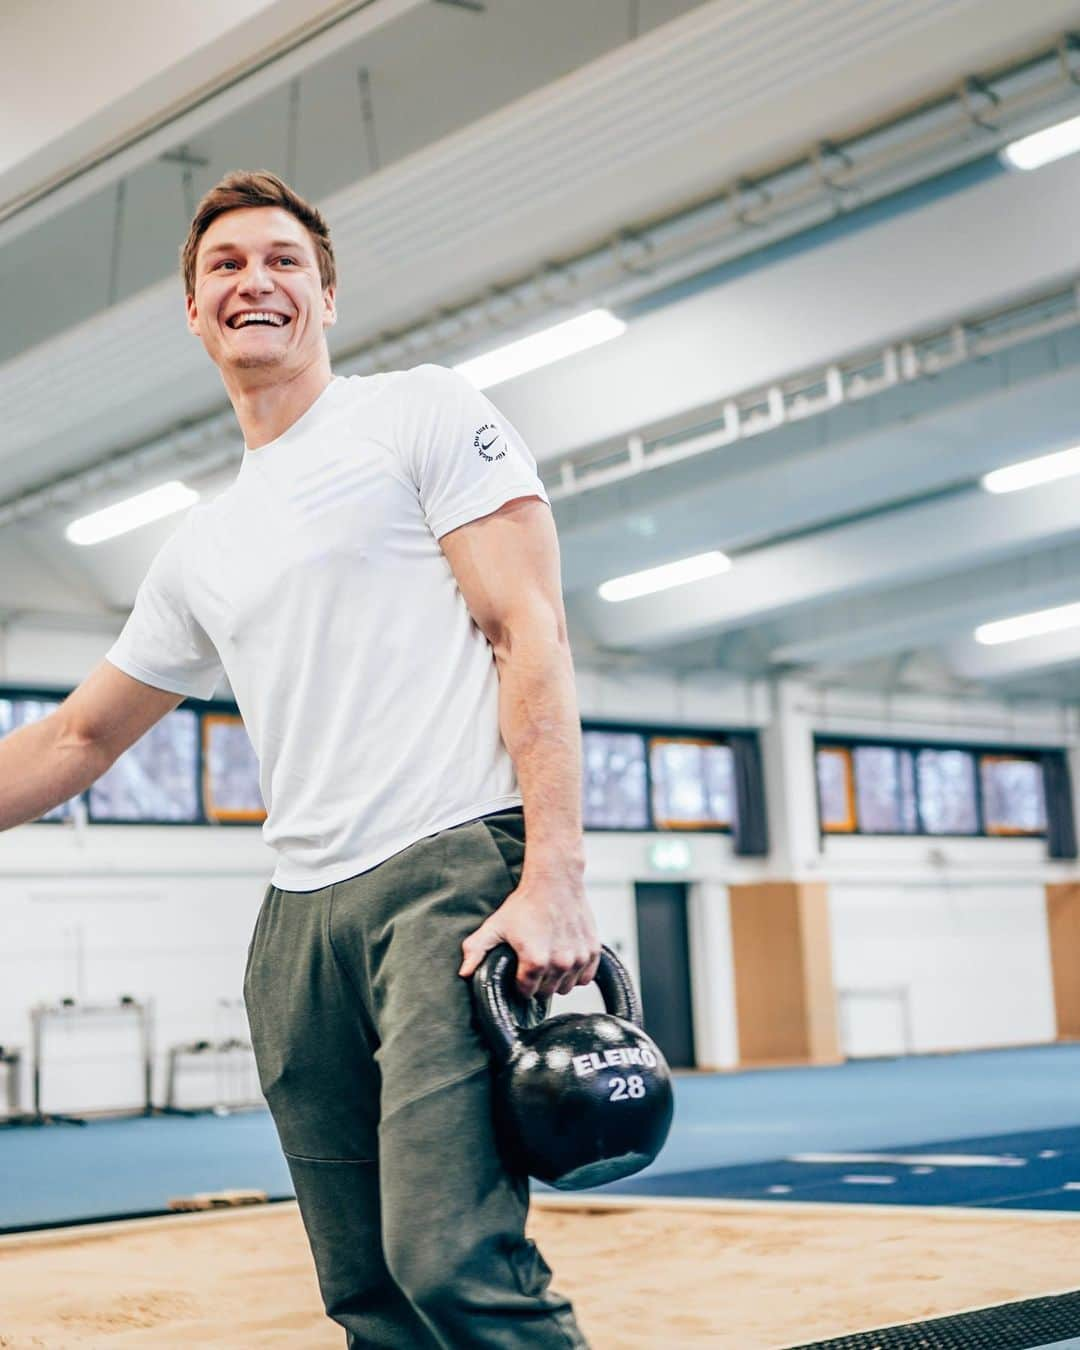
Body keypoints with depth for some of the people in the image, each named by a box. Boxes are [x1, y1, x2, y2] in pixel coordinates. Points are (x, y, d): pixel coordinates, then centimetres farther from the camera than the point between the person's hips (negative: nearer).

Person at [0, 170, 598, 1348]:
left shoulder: (423, 413, 6)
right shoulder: (199, 551, 22)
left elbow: (528, 635, -4)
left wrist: (553, 878, -15)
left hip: (456, 868, -6)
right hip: (299, 917, 6)